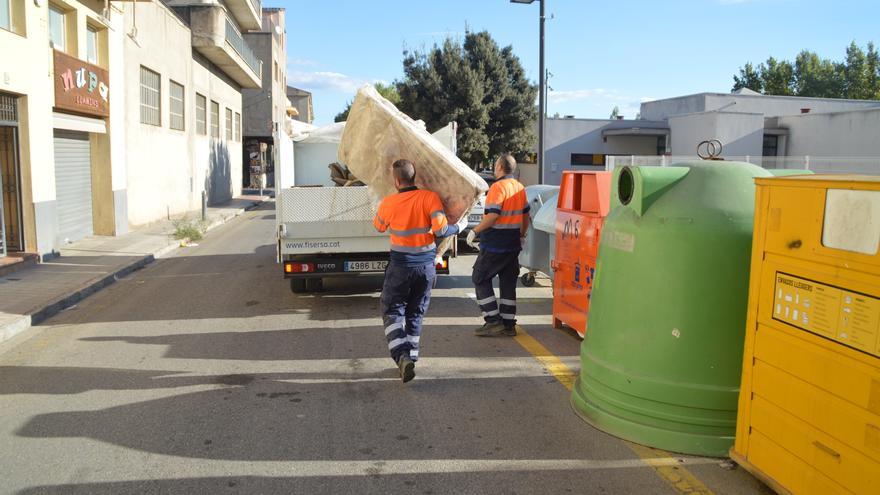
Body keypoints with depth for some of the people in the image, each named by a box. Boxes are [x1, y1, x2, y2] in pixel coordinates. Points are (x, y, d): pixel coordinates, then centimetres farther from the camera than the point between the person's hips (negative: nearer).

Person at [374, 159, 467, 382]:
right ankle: (411, 358, 22)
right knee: (415, 314, 16)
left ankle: (402, 357, -14)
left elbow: (378, 226, 11)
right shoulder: (429, 197, -10)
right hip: (426, 266, 2)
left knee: (393, 312, 7)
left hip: (400, 267, -2)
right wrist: (460, 226, 2)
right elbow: (440, 230, -17)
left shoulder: (388, 203, -9)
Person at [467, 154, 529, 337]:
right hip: (513, 245, 8)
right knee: (508, 283, 11)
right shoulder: (520, 188, 12)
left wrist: (475, 231, -16)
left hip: (494, 245, -8)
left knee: (480, 279, 3)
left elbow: (493, 215, -23)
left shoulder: (498, 187, -14)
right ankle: (508, 324, 13)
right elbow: (525, 215, 19)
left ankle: (494, 321, -2)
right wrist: (522, 235, 31)